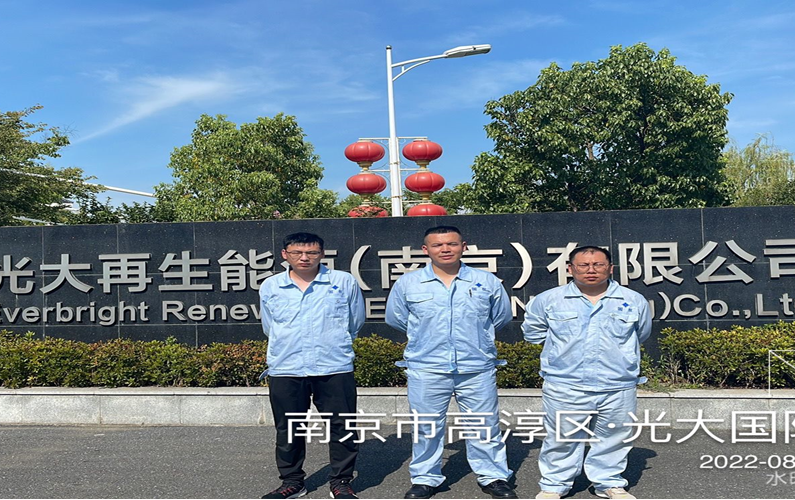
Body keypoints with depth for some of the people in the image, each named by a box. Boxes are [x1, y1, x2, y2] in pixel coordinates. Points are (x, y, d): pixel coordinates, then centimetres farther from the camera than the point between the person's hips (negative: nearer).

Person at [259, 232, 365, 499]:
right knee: (288, 430, 12)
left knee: (342, 428, 4)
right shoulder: (269, 287, 5)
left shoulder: (345, 282, -1)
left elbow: (356, 322, 11)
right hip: (284, 370, 2)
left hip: (335, 369, -1)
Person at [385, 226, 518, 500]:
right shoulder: (407, 284, 1)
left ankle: (493, 477, 27)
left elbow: (501, 317, 16)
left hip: (478, 368, 0)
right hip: (425, 369, 0)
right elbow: (395, 319, 14)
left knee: (485, 426, 9)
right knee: (426, 427, 9)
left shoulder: (488, 282, 3)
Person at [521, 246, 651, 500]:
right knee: (561, 439, 7)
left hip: (618, 388, 2)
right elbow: (532, 331, 14)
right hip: (564, 387, -1)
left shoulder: (634, 301, 4)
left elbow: (642, 334, 23)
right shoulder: (549, 299, 0)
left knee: (613, 438, 12)